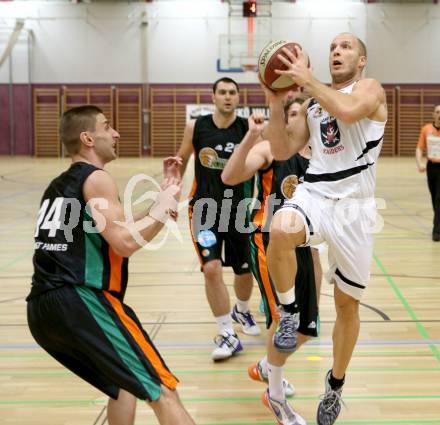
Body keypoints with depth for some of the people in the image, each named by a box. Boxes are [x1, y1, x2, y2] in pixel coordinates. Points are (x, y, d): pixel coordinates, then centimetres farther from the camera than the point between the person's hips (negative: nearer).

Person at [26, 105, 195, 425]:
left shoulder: (58, 186, 25)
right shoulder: (96, 179, -2)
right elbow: (126, 244, -12)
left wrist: (154, 214, 22)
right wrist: (162, 208, 2)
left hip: (42, 309, 9)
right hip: (79, 301, -9)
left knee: (126, 383, 27)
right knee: (163, 391, -8)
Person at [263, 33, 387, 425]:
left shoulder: (370, 89, -1)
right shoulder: (312, 103, 15)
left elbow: (348, 111, -25)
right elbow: (283, 151, 11)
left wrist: (307, 78, -18)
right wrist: (276, 103, 0)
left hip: (353, 208, -3)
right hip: (313, 196, 3)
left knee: (347, 304, 9)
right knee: (280, 230, -36)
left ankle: (335, 386, 30)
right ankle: (289, 312, -11)